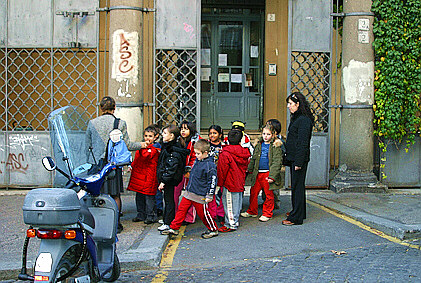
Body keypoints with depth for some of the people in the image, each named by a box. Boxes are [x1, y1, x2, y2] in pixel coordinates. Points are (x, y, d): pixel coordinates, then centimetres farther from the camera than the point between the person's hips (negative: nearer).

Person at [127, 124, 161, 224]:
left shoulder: (154, 149, -8)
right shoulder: (142, 145, 16)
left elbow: (146, 157, -24)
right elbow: (137, 159, 27)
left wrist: (143, 148, -32)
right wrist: (132, 166, 18)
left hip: (149, 176, -8)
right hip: (138, 173, 8)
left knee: (149, 197, -4)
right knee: (139, 196, 14)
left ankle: (151, 216, 5)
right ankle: (141, 215, 24)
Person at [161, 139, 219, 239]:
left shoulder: (210, 165, -18)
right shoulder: (197, 160, 7)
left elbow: (213, 181, -15)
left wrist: (210, 195, -14)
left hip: (200, 195, -8)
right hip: (188, 193, 8)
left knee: (203, 214, 3)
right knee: (181, 209, 8)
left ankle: (213, 230, 20)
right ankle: (174, 228, 17)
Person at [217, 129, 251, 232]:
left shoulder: (225, 154, -17)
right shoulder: (244, 153, 3)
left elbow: (222, 170, -13)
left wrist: (220, 183, -3)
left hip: (229, 182, -8)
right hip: (240, 183, 8)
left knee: (229, 203, -2)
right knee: (237, 202, 16)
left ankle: (231, 225, 0)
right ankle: (235, 221, 27)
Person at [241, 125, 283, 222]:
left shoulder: (276, 146, -8)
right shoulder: (259, 145, 11)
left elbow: (277, 162, -12)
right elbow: (253, 159, 22)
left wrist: (272, 176, -17)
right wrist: (250, 170, 21)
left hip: (268, 174, -6)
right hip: (258, 174, 6)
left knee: (269, 194, 5)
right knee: (253, 192, 10)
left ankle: (267, 213, 17)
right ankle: (252, 211, 24)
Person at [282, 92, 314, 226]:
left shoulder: (304, 120, -17)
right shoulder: (296, 118, 15)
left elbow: (303, 143, -20)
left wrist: (298, 162, -21)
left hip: (299, 158, -10)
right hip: (293, 158, 10)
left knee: (297, 186, -5)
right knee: (296, 185, 17)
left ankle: (296, 217, 0)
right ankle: (298, 211, 29)